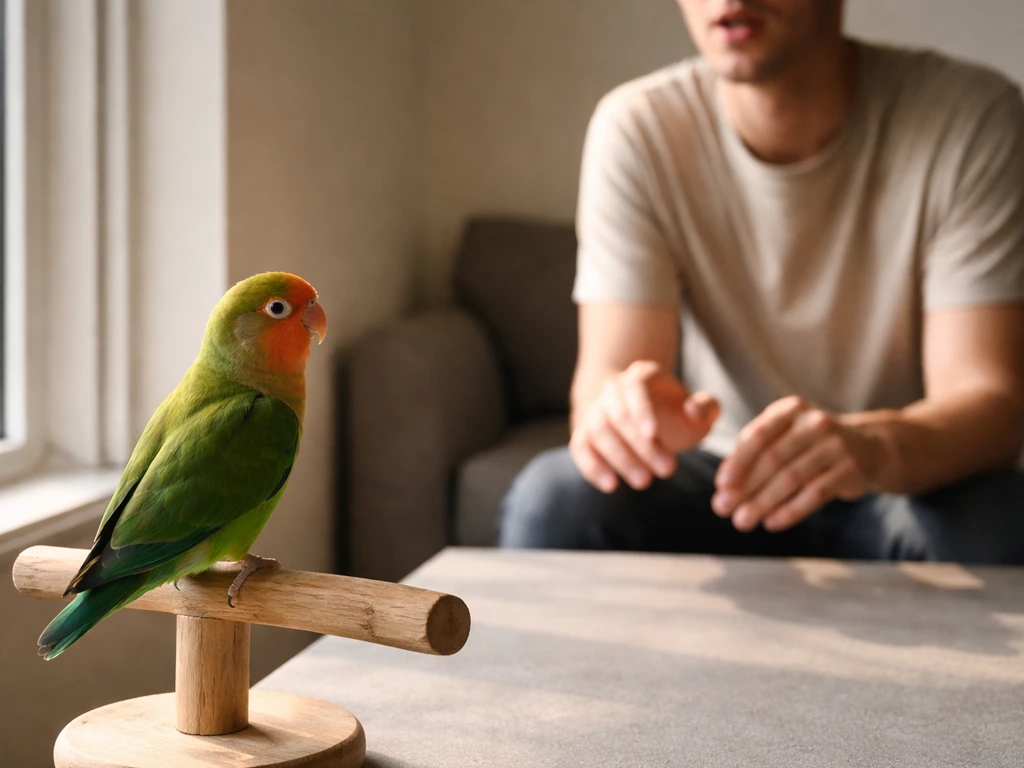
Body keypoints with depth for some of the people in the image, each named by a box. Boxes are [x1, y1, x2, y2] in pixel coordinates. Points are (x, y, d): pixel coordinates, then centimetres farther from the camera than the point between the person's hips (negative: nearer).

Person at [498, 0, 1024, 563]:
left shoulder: (973, 117, -15)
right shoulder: (635, 130, -11)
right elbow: (603, 372, -16)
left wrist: (871, 446, -45)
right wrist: (618, 406, -42)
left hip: (917, 482, -1)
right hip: (716, 480, 2)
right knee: (551, 498, -27)